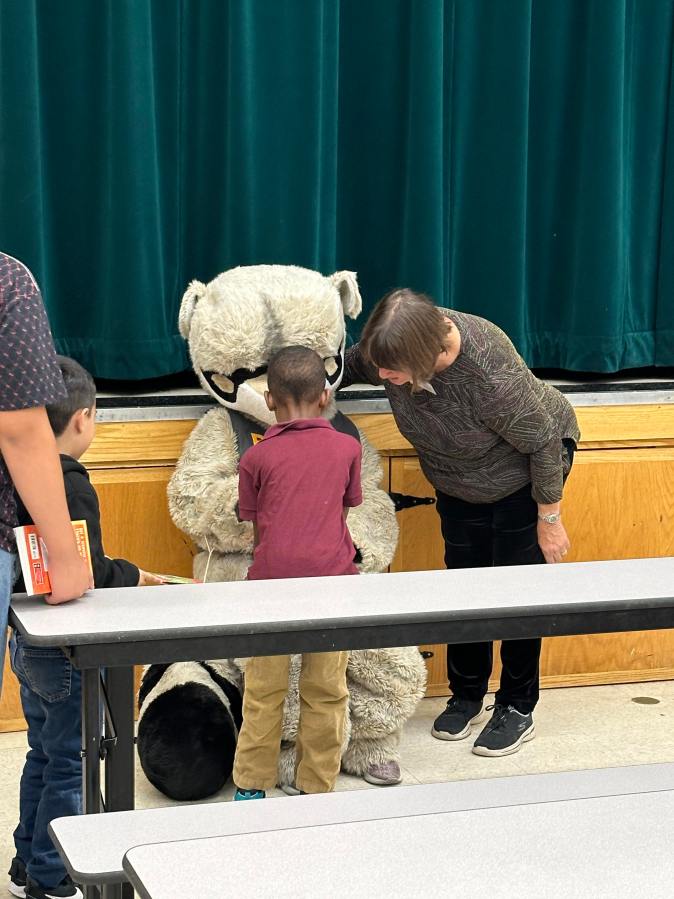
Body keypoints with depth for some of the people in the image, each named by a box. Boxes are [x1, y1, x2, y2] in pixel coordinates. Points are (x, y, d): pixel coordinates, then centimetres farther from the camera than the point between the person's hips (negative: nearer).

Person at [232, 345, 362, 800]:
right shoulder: (348, 448, 6)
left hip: (273, 578, -1)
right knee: (325, 690, 9)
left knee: (264, 690, 9)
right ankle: (316, 787, 16)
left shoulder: (258, 456, 3)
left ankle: (252, 784, 17)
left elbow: (256, 525, 10)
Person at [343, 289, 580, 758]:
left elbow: (543, 442, -28)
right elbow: (350, 365, -2)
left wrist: (549, 520, -17)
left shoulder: (490, 374, -43)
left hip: (523, 474, -6)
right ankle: (467, 697, 27)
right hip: (460, 485, 6)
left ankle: (518, 709, 15)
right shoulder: (394, 346, -28)